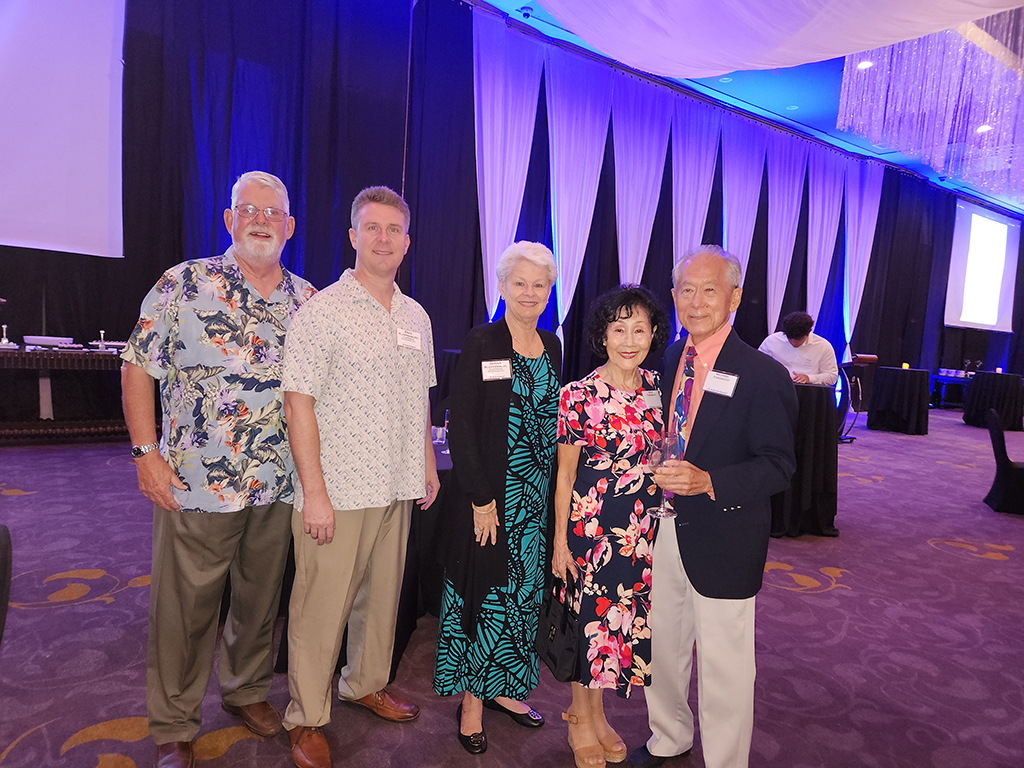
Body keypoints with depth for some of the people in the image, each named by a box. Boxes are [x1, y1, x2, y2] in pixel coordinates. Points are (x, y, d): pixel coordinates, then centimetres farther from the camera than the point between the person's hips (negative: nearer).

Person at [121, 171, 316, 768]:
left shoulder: (308, 299, 6)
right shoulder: (184, 285, -5)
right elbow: (138, 368, -3)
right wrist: (146, 452, -9)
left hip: (278, 487, 4)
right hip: (195, 485, -3)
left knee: (262, 600, 18)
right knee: (186, 611, 9)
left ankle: (248, 690, 41)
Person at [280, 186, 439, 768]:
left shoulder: (417, 317, 11)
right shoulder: (323, 310, -10)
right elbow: (299, 403, -13)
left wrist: (428, 462, 16)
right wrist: (314, 492, -16)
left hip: (397, 489, 6)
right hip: (337, 493, -6)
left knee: (383, 595, 18)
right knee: (321, 609, 5)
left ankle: (367, 683, 40)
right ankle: (308, 719, 25)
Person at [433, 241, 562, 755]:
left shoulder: (551, 346, 8)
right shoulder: (481, 344, -10)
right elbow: (461, 426, -13)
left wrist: (557, 491, 7)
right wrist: (481, 498, -16)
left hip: (538, 496, 6)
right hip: (490, 495, -6)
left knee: (523, 591, 15)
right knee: (483, 592, 5)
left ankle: (502, 688, 33)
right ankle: (472, 703, 23)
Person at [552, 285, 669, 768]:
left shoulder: (657, 388, 1)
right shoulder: (579, 395, -13)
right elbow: (565, 472, -8)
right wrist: (560, 540, -6)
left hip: (644, 528, 5)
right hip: (591, 525, -4)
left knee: (627, 615, 16)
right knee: (590, 615, 9)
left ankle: (597, 712, 39)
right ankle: (580, 717, 34)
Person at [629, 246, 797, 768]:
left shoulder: (763, 376, -14)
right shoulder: (665, 361, 4)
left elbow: (778, 465, -16)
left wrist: (708, 482, -29)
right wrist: (653, 473, 0)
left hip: (722, 539, -6)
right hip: (660, 530, 6)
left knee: (723, 663, 10)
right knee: (661, 644, 22)